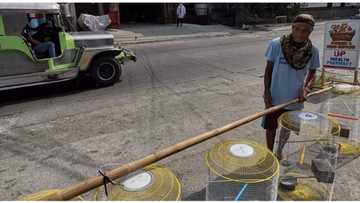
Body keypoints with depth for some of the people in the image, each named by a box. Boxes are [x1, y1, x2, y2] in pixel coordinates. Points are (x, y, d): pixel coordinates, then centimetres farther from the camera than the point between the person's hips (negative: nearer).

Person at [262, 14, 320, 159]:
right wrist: (266, 91, -10)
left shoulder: (313, 51, -9)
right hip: (275, 96, -2)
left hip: (295, 98, 3)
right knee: (271, 127, 11)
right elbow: (268, 69, -7)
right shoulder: (277, 44, -16)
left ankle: (279, 151, 46)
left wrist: (306, 87, -13)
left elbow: (312, 72, 5)